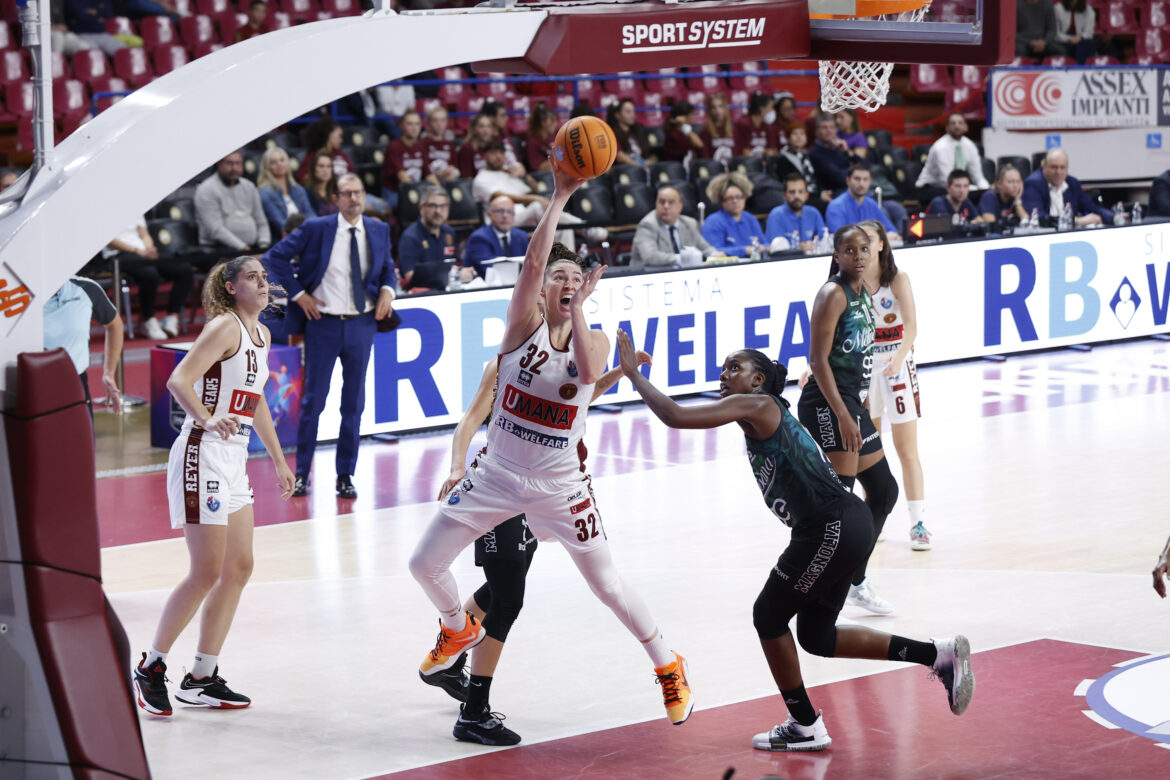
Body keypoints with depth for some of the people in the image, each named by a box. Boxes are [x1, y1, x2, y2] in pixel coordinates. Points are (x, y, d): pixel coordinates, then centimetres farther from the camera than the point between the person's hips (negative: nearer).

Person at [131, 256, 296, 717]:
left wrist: (278, 460, 31)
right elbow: (178, 381, -24)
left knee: (239, 569, 8)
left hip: (234, 462, 9)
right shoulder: (224, 327, -12)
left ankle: (202, 679, 15)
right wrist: (208, 421, -40)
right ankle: (150, 668, 4)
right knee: (206, 573, -9)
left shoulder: (261, 334, 15)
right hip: (202, 455, -9)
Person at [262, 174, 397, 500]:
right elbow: (276, 256, -3)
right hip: (324, 324, -3)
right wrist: (298, 294, -7)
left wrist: (387, 290, -1)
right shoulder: (316, 228, -7)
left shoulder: (379, 230, 5)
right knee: (313, 400, 2)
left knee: (354, 403, 7)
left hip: (361, 325, 3)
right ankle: (301, 474, 13)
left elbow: (387, 266, 20)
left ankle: (345, 476, 16)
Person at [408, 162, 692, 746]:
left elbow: (588, 372, -27)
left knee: (606, 584, 3)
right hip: (497, 473, 1)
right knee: (425, 564, -1)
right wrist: (560, 197, -27)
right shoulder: (524, 323, -5)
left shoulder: (595, 339, -2)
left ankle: (669, 666, 22)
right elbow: (534, 259, -23)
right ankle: (459, 629, 31)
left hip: (559, 485, -1)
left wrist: (579, 306, -23)